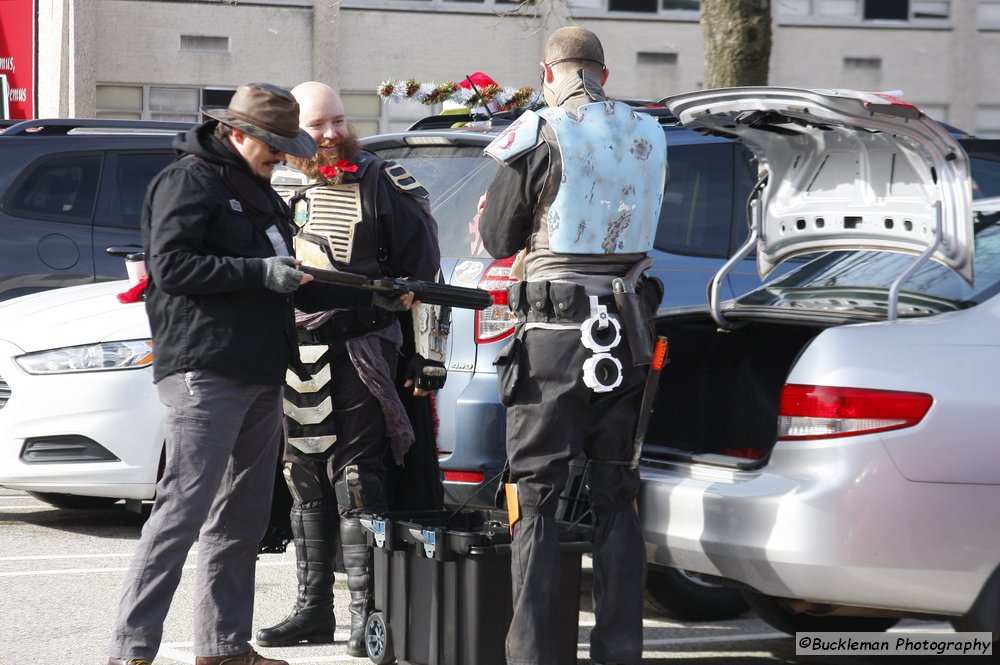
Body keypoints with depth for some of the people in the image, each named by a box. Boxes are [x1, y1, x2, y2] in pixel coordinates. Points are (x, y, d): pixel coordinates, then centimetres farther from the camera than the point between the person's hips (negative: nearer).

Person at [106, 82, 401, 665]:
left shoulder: (261, 195, 24)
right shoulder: (188, 182, -4)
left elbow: (293, 289, 26)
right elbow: (171, 266, -15)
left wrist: (373, 296, 16)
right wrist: (260, 272, -18)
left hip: (261, 375, 9)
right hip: (205, 373, -9)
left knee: (242, 521, 11)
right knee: (183, 510, -13)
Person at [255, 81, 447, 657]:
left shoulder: (381, 185, -1)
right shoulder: (271, 188, 11)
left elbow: (423, 271, -1)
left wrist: (429, 355, -4)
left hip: (360, 355, -5)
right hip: (290, 358, 5)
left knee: (355, 480, -9)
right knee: (305, 484, 9)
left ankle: (367, 611, -7)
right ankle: (314, 609, 17)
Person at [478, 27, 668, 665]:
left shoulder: (541, 138, -9)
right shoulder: (649, 138, 5)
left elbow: (498, 239, -1)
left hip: (554, 329, -4)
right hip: (626, 324, 4)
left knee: (535, 493, 1)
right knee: (617, 496, 11)